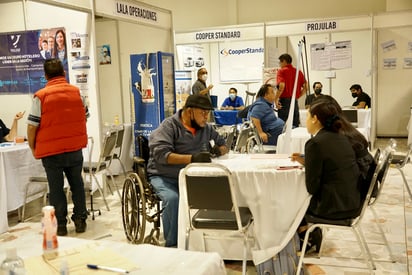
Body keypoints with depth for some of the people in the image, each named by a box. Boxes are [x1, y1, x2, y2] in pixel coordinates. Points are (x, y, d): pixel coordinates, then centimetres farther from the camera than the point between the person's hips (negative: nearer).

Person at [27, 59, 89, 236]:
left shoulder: (41, 96, -10)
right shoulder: (77, 92, 1)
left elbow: (32, 126, -10)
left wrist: (33, 148, 3)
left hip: (50, 151, -3)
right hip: (75, 148, 3)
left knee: (56, 187, 8)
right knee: (77, 184, 15)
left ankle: (60, 225, 15)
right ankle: (80, 220, 21)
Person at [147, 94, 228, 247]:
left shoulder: (206, 128, 11)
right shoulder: (169, 126, -8)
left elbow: (224, 146, 20)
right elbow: (161, 154, -22)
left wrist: (219, 150, -7)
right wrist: (191, 158, -33)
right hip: (164, 177, -4)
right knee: (172, 199, -34)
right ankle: (171, 245, -16)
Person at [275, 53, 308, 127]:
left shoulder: (282, 71, -5)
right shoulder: (298, 72, 11)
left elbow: (281, 86, -19)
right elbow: (305, 87, 7)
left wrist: (276, 99, -12)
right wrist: (297, 96, 14)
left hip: (284, 100, -5)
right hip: (295, 101, 5)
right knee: (295, 126, 9)